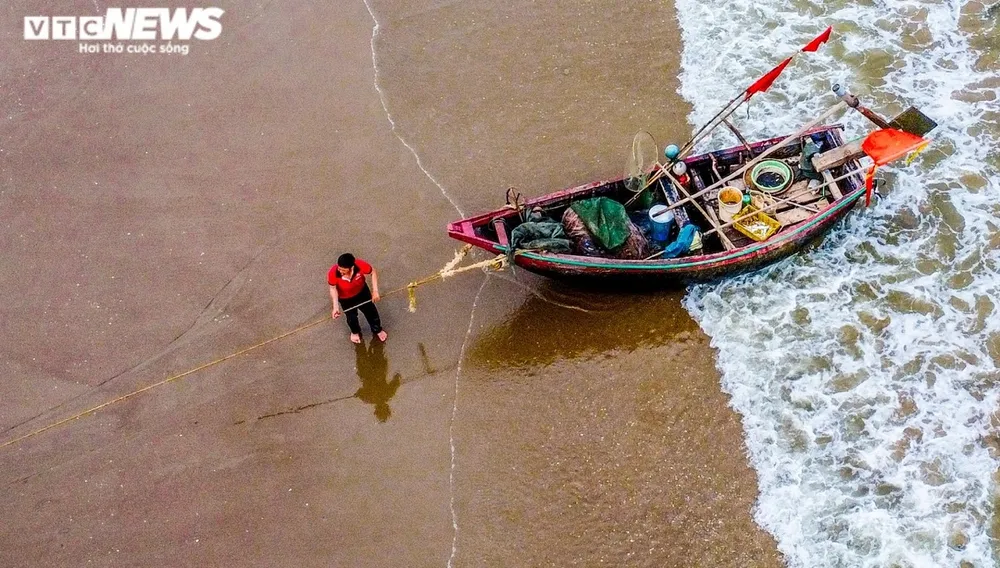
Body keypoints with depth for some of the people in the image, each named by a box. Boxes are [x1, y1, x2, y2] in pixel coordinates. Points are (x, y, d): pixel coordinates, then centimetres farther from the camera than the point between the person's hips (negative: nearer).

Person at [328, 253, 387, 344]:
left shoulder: (360, 265, -40)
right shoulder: (333, 273, -41)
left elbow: (373, 272, -18)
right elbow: (333, 288, -20)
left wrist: (375, 291, -21)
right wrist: (335, 306, -26)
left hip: (361, 291, 1)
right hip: (345, 298, -1)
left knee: (371, 311, 23)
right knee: (351, 316, 22)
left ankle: (377, 330, 56)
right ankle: (355, 332, 59)